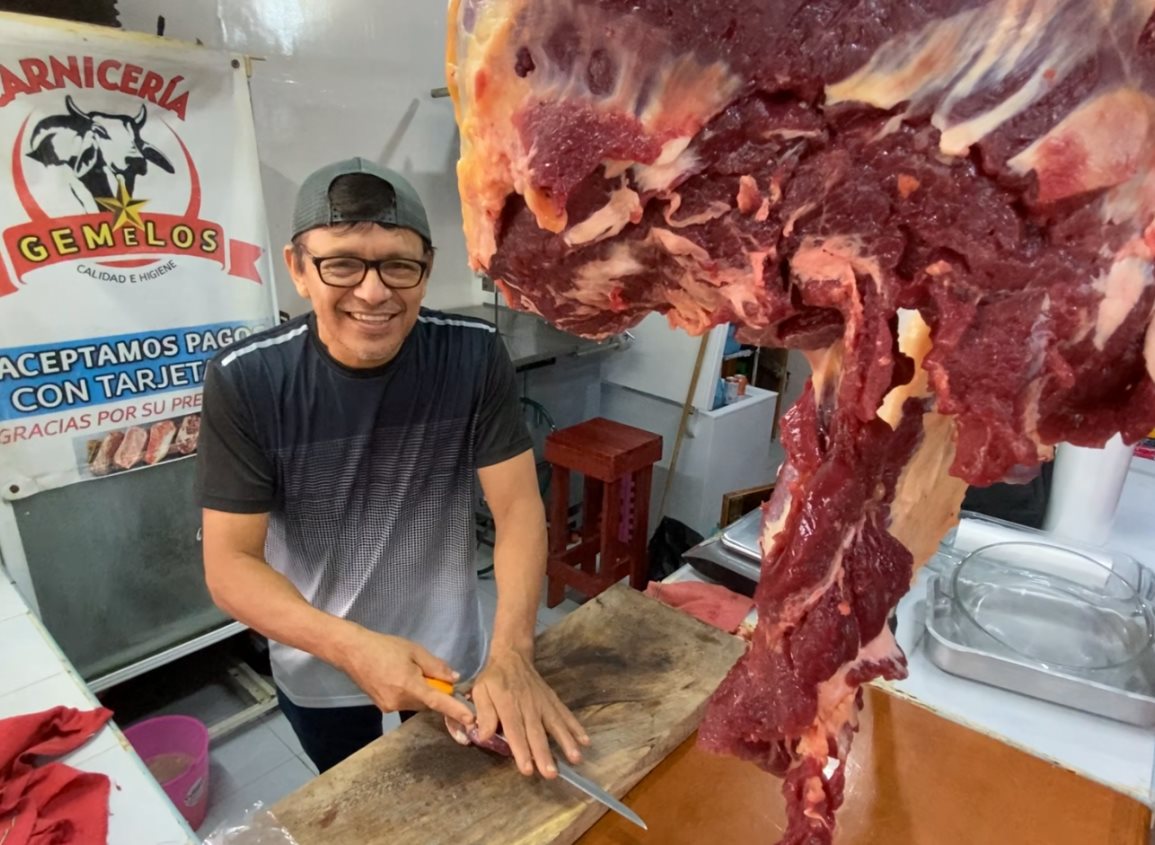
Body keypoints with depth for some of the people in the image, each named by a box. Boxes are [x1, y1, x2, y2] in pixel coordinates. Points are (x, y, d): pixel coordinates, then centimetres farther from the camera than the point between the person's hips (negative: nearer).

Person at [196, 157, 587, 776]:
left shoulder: (475, 357, -19)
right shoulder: (245, 382, -21)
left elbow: (518, 507, -17)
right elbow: (230, 563, -19)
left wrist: (511, 654, -30)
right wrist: (354, 647, -34)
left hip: (450, 657, 1)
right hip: (318, 671, 0)